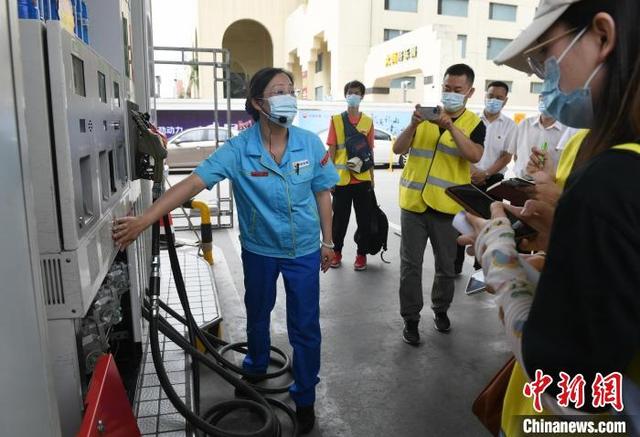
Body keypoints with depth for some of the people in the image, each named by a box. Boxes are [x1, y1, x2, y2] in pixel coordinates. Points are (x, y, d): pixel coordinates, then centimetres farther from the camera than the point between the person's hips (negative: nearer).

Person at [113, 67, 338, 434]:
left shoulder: (311, 144, -13)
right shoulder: (238, 150, -19)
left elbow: (322, 194, -2)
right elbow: (193, 183, -26)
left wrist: (327, 242, 3)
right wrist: (145, 219, -35)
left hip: (304, 250, 0)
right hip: (259, 250, 1)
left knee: (305, 326, 6)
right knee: (257, 316, 24)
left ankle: (305, 397, 30)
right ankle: (256, 368, 55)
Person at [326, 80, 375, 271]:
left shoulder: (368, 121, 6)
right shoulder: (336, 120, 2)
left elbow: (370, 151, 10)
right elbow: (331, 149, 1)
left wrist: (372, 177, 9)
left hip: (362, 178, 1)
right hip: (341, 178, -1)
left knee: (364, 219, 7)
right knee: (340, 218, 8)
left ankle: (361, 254, 20)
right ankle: (337, 252, 24)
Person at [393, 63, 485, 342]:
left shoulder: (474, 123, 0)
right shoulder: (425, 115, 5)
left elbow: (475, 156, -19)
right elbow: (398, 149, -5)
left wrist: (450, 125, -28)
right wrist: (413, 124, -22)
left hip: (447, 206, -1)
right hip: (413, 202, 1)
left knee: (445, 264, 14)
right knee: (410, 264, 5)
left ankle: (440, 309, 36)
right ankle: (411, 318, 18)